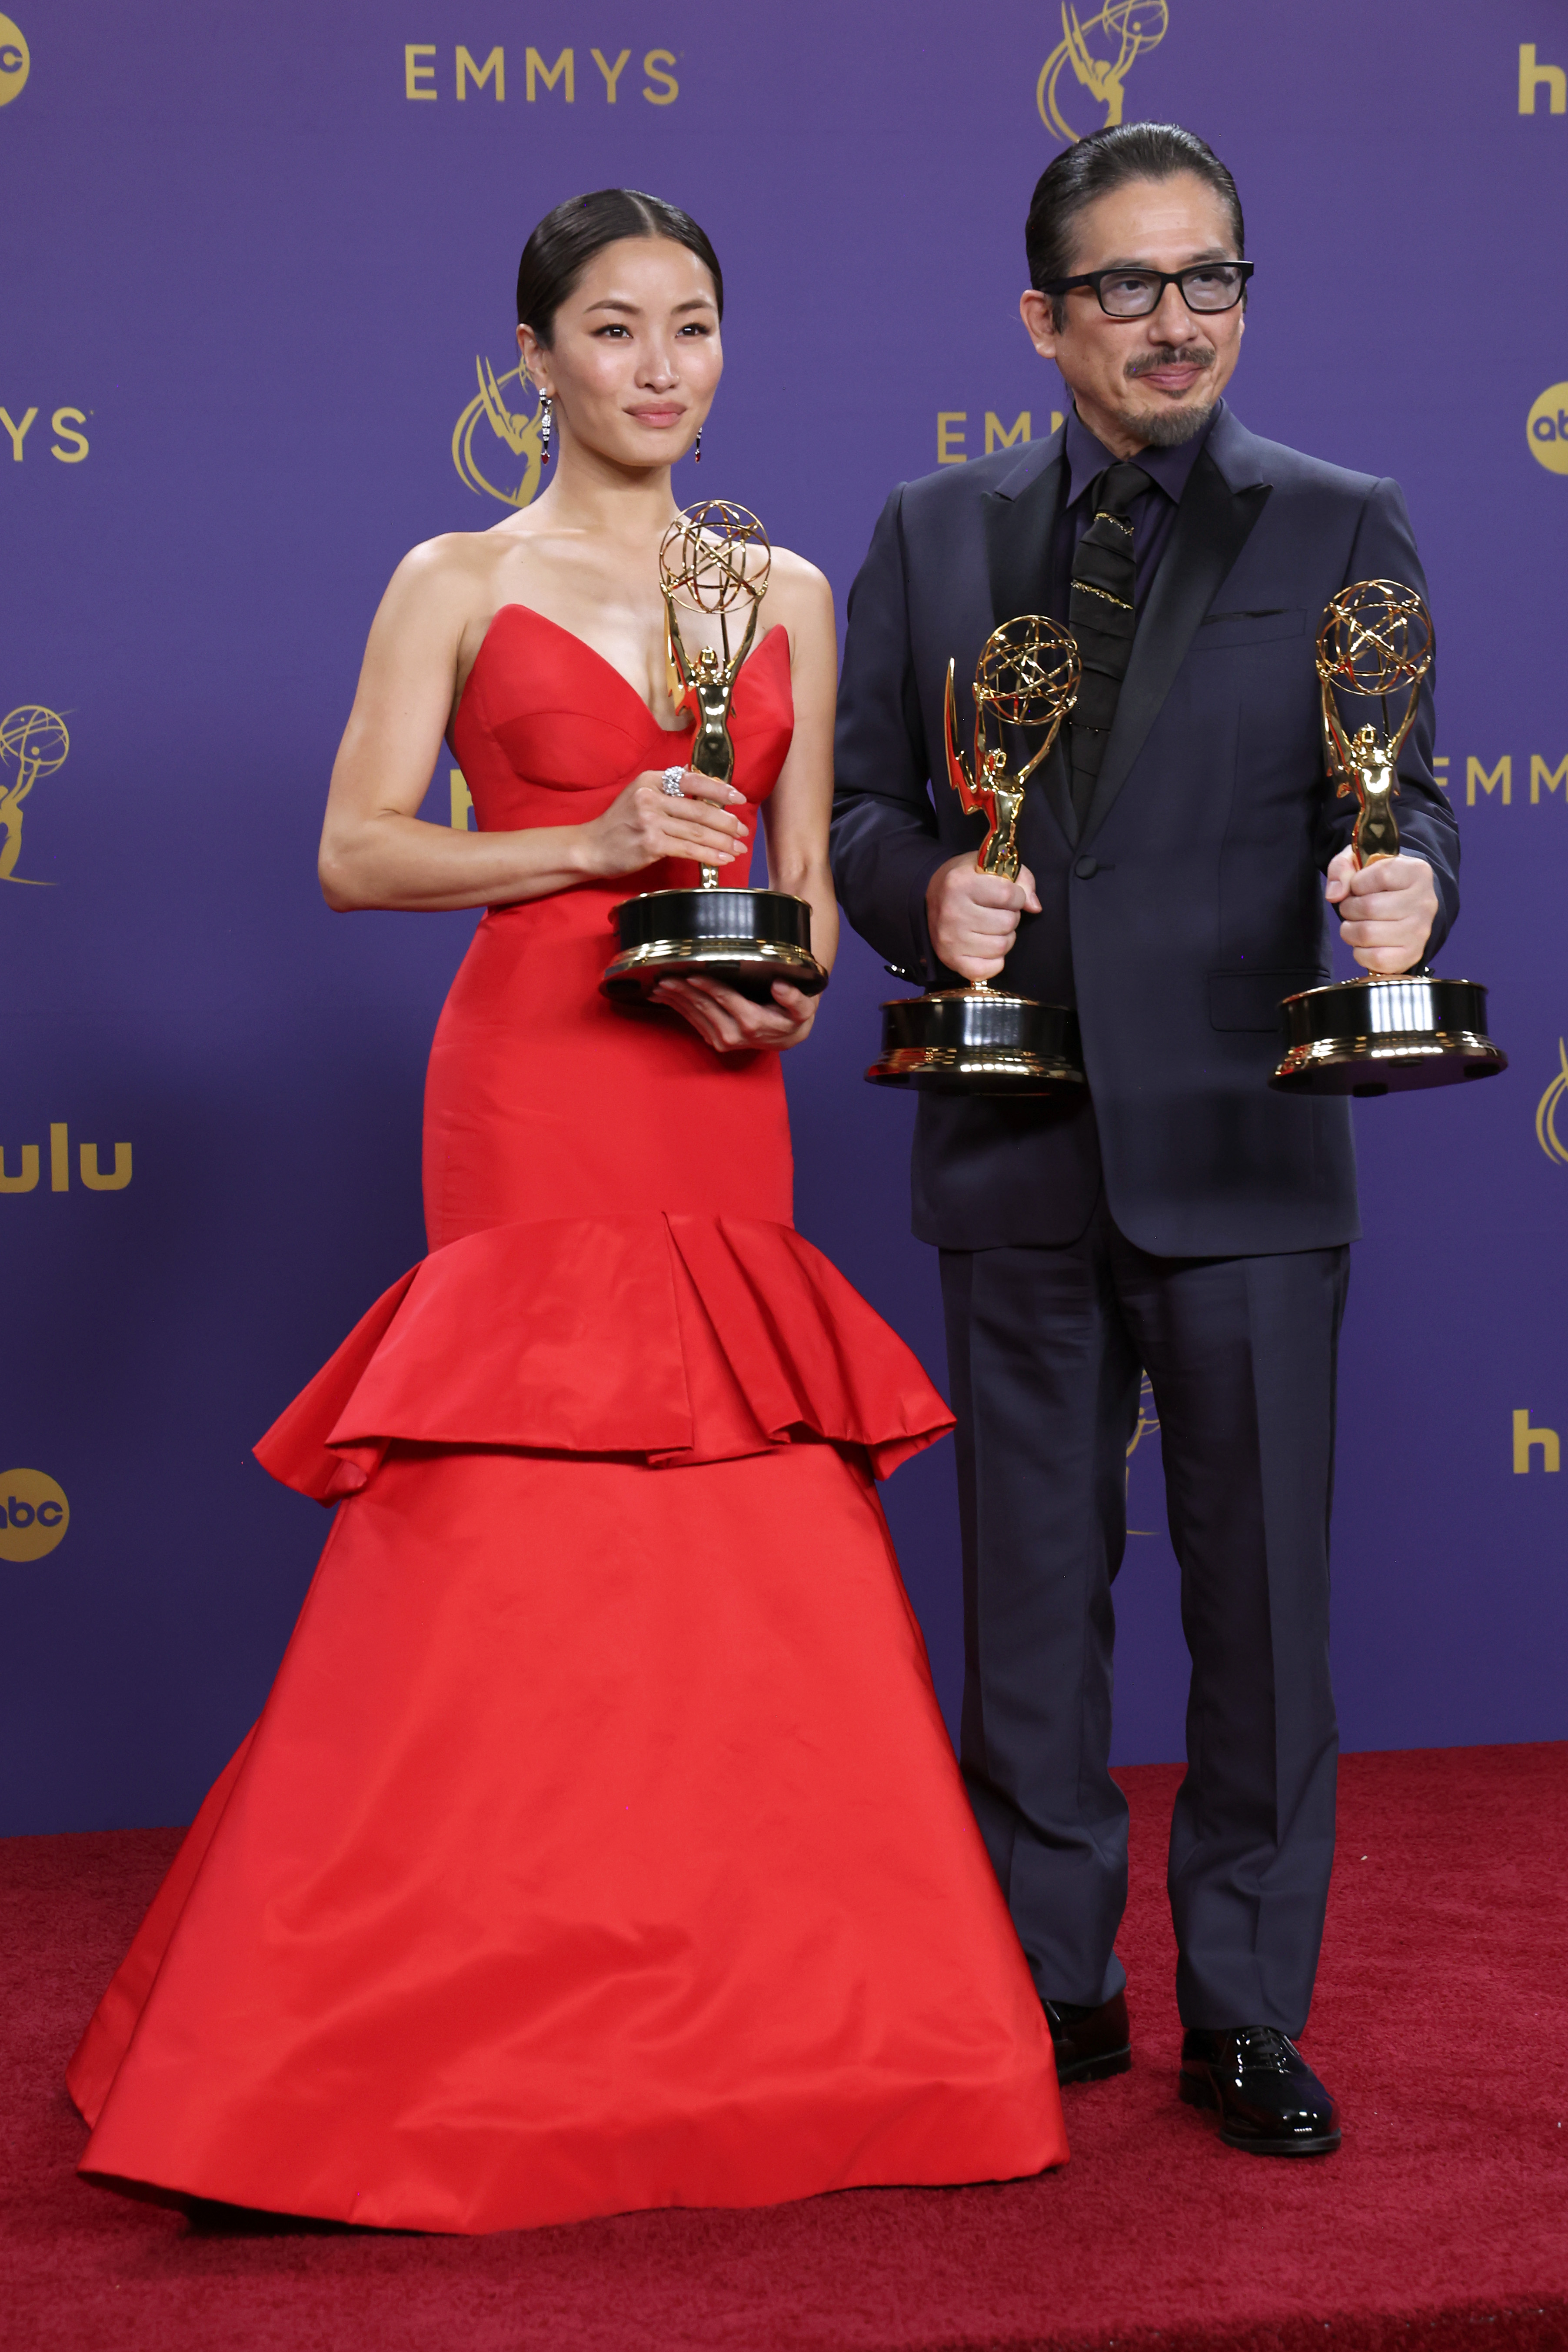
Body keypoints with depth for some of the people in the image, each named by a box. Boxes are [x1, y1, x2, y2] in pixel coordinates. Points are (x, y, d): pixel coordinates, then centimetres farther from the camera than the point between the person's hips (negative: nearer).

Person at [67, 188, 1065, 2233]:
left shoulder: (789, 592, 15)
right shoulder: (460, 581, 4)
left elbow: (807, 864, 15)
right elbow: (356, 853, -2)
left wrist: (790, 988, -6)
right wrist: (591, 845, -14)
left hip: (724, 1094, 4)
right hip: (534, 1082, -4)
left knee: (751, 1558, 3)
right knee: (518, 1542, -6)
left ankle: (751, 2006, 16)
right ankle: (493, 2018, 5)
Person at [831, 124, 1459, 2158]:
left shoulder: (1342, 529, 5)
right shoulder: (933, 536, 10)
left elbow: (1395, 789, -1)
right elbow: (853, 797, 10)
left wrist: (1407, 883, -23)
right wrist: (924, 891, -11)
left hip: (1243, 1143, -2)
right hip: (1018, 1146, 2)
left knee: (1262, 1588, 2)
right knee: (1030, 1582, 11)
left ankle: (1248, 2014, 17)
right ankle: (1055, 1985, 25)